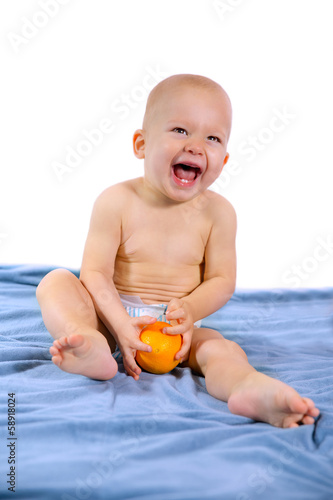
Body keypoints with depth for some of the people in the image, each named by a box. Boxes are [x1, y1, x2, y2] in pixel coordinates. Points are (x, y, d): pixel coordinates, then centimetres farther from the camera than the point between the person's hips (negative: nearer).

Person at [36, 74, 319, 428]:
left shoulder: (217, 212, -5)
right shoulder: (117, 202, -10)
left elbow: (222, 280, -2)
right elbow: (95, 274, -13)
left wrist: (189, 309, -21)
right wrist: (121, 323, -27)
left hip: (175, 326, 0)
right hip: (113, 316, 0)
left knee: (223, 349, -27)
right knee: (55, 282, -21)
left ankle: (250, 388, -59)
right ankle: (93, 347, -47)